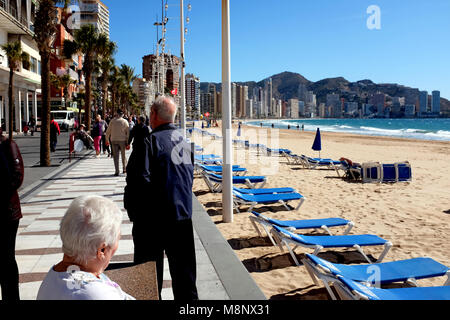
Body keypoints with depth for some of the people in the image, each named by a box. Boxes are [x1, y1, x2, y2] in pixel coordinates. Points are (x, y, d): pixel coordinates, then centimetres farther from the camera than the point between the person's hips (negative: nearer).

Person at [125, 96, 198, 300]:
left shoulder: (151, 141, -15)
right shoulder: (184, 141, 8)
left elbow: (138, 181, -18)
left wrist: (132, 211, -6)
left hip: (153, 220, -6)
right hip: (183, 216, 7)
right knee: (183, 268, 17)